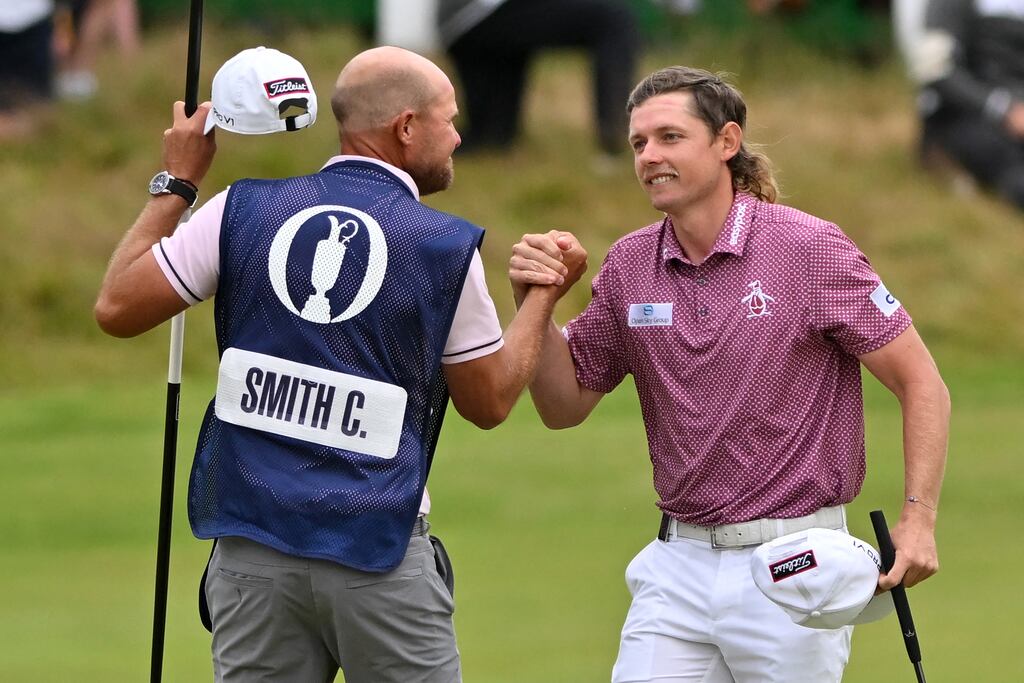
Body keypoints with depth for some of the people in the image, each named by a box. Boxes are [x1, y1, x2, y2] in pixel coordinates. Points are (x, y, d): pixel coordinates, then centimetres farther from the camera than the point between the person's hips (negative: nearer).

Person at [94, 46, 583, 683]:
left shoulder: (243, 212, 1)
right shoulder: (448, 247, -3)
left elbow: (117, 308, 5)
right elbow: (488, 402, 8)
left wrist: (176, 184, 15)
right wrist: (545, 295, 22)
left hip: (252, 541, 3)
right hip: (378, 550, -3)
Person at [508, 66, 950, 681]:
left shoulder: (809, 248, -9)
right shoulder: (631, 265, 5)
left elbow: (921, 383, -7)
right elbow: (565, 405, 13)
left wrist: (919, 517, -18)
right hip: (678, 564, 4)